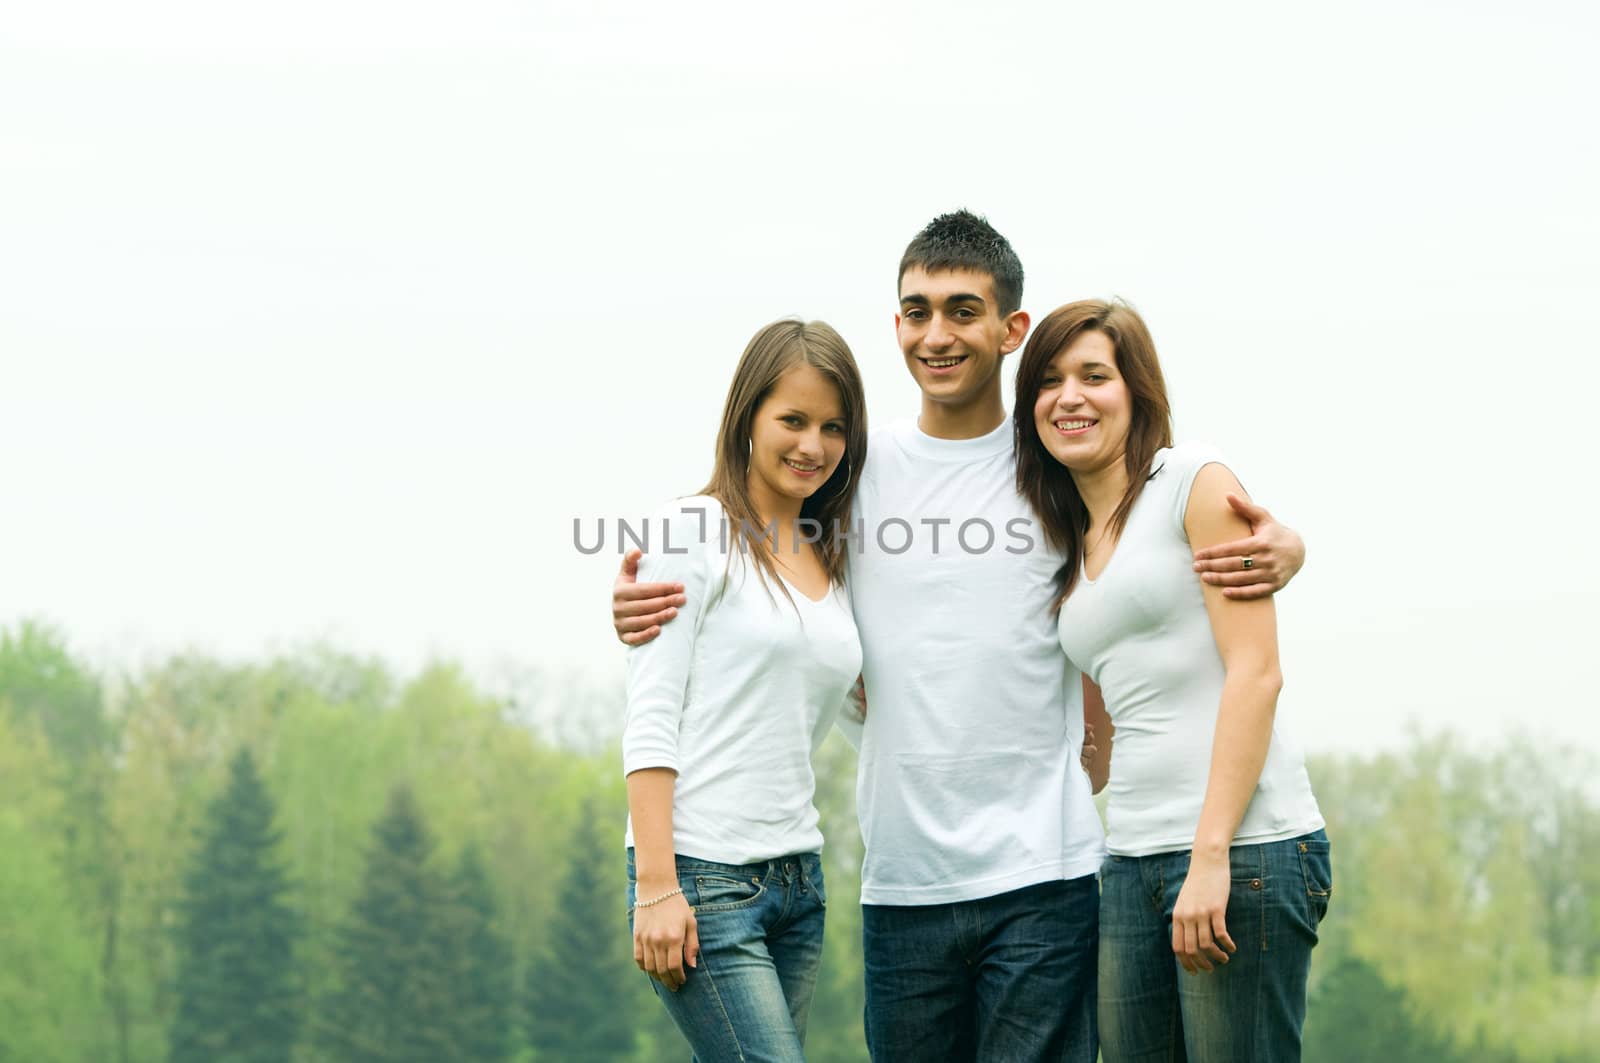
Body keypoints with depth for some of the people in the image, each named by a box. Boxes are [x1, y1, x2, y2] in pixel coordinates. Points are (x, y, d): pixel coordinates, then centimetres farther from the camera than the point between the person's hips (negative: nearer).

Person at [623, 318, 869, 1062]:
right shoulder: (693, 534, -3)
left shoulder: (830, 565, 16)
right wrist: (656, 887, -17)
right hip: (702, 877, -7)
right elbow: (649, 722, -10)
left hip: (797, 882, 7)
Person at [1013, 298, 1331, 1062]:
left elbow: (1255, 672, -9)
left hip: (1244, 847, -7)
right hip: (1132, 861, 7)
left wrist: (1212, 853, -16)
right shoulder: (1072, 548, 20)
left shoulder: (1196, 481, 0)